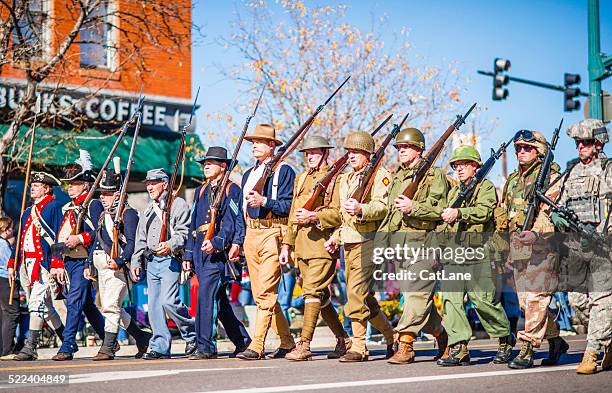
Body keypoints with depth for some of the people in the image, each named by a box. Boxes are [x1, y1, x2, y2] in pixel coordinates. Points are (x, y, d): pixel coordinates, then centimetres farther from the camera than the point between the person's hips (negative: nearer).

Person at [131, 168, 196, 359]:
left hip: (170, 259, -7)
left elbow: (183, 233, -10)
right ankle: (160, 347, 5)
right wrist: (136, 261, 15)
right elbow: (140, 238, 24)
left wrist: (170, 245, -27)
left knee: (168, 300, -18)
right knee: (154, 304, 2)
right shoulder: (148, 210, 22)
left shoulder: (178, 204, 0)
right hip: (151, 261, 7)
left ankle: (192, 334, 1)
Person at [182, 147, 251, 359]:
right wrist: (188, 254, 16)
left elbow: (233, 222, -11)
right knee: (219, 299, 10)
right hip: (200, 250, 8)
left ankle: (205, 347, -15)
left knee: (206, 295, -16)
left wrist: (216, 242, -23)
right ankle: (242, 340, 21)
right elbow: (193, 224, 21)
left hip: (219, 251, -8)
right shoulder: (201, 191, 20)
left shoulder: (232, 190, -1)